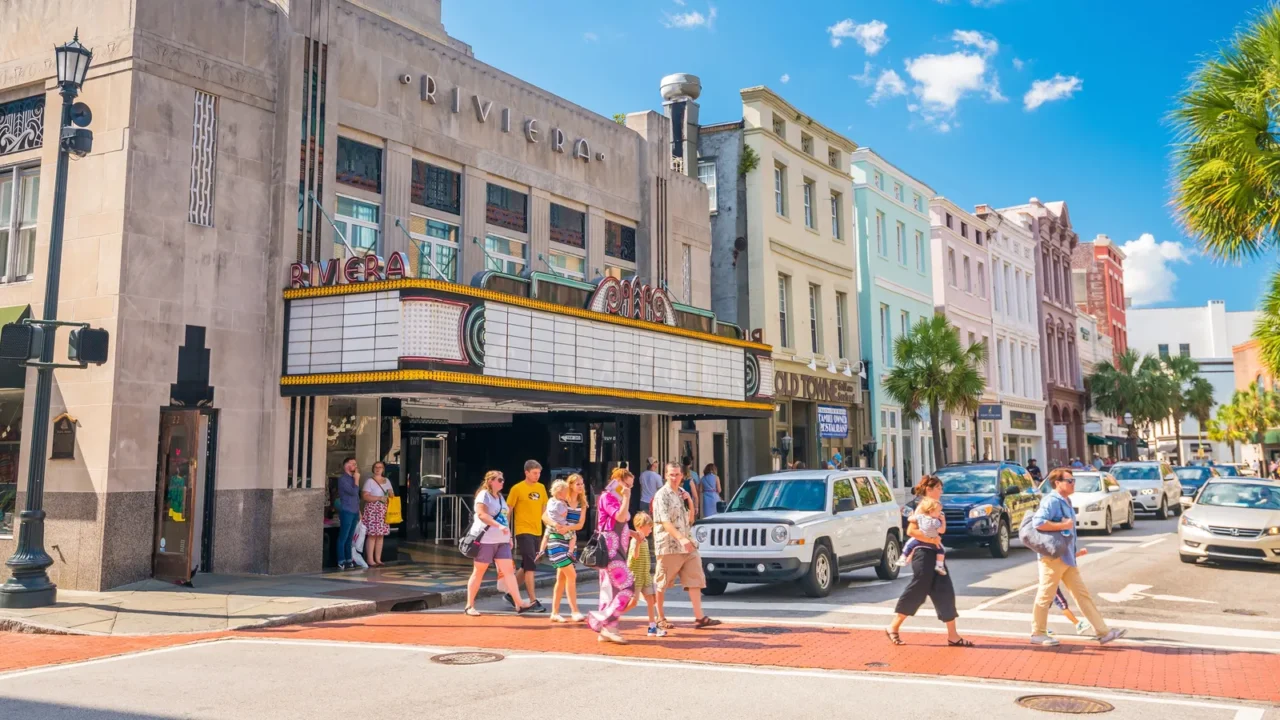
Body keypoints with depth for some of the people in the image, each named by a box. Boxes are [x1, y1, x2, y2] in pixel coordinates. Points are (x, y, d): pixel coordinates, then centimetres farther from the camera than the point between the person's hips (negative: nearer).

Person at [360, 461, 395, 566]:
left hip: (383, 511, 6)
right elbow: (364, 496, -12)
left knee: (381, 535, 6)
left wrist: (391, 495, -5)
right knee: (372, 535, -9)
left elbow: (392, 494, 19)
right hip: (372, 510, -6)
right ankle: (370, 559, -6)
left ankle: (378, 559, 11)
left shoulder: (387, 481, 16)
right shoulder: (370, 481, -2)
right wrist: (379, 498, -18)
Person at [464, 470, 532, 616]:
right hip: (485, 539, -7)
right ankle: (469, 606, 9)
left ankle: (519, 604, -6)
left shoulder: (500, 497, 18)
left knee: (508, 570, -1)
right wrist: (499, 526, -30)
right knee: (478, 572, 0)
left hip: (501, 540, 7)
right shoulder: (484, 495, -8)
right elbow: (481, 514, -22)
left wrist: (509, 536, 18)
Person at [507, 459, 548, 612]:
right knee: (531, 566, -11)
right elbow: (508, 510, -5)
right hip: (523, 532, -6)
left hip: (537, 532, 6)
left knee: (527, 567, 14)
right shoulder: (517, 489, -7)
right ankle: (533, 601, -7)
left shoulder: (541, 488, 9)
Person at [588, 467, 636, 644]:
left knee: (611, 589, 8)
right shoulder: (607, 497, -9)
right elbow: (620, 517, -23)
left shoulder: (617, 499, 20)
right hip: (610, 549, -10)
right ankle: (607, 625, -11)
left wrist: (632, 534, 14)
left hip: (617, 549, 10)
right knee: (627, 587, -14)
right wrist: (626, 498, -15)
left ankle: (606, 629, 10)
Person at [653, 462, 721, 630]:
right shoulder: (662, 495, -8)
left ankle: (699, 617, -1)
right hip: (668, 545, -7)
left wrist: (690, 502, 1)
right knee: (662, 584, 3)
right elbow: (665, 521, -19)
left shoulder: (682, 493, 14)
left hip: (687, 545, 7)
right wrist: (681, 538, -30)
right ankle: (660, 619, 13)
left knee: (695, 579, -1)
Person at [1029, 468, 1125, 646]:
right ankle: (1038, 634, 8)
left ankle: (1103, 632, 12)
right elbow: (1038, 522, -27)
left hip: (1067, 557, 10)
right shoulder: (1051, 501, -14)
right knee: (1045, 595, -1)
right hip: (1053, 556, -10)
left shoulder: (1066, 502, 16)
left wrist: (1074, 551, 18)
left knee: (1083, 594, 9)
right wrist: (1063, 525, -21)